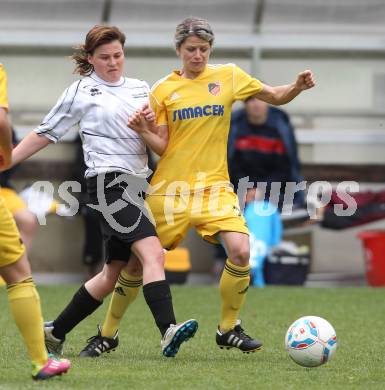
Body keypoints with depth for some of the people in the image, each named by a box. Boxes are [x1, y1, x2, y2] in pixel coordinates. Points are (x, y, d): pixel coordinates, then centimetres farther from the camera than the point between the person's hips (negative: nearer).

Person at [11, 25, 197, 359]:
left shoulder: (140, 89, 16)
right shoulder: (81, 92, 3)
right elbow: (46, 134, 9)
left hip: (136, 184, 7)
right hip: (108, 181, -7)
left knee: (115, 273, 10)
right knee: (153, 253, -24)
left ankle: (55, 332, 23)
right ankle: (168, 331, -35)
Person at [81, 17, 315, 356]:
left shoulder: (228, 76, 4)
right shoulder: (163, 90, 1)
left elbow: (275, 97, 11)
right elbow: (161, 147, 0)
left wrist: (298, 87, -9)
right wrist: (142, 130, -20)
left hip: (213, 185, 0)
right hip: (170, 188, 0)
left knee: (240, 252, -20)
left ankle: (228, 329, 0)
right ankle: (109, 332, 22)